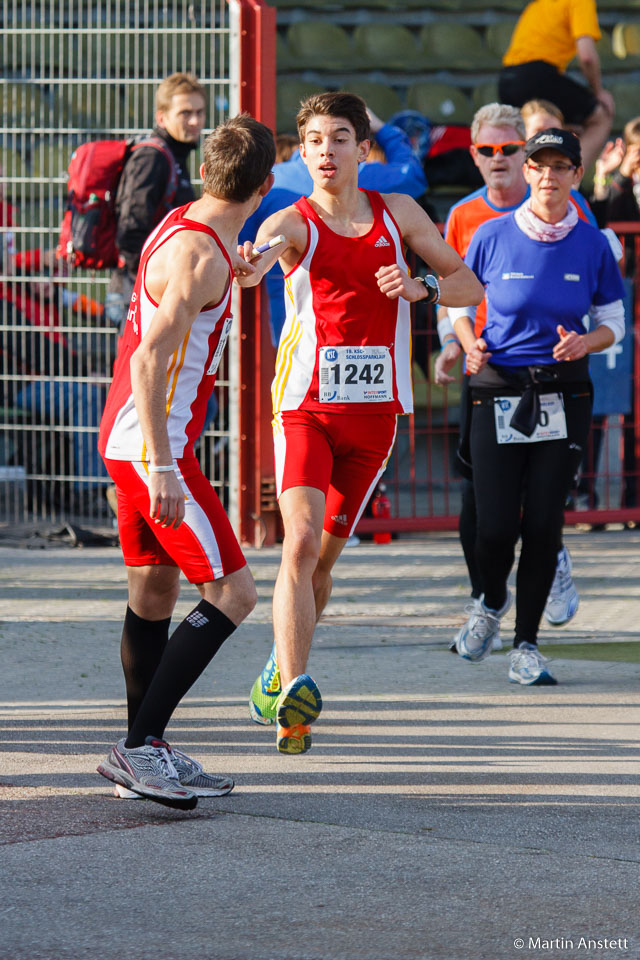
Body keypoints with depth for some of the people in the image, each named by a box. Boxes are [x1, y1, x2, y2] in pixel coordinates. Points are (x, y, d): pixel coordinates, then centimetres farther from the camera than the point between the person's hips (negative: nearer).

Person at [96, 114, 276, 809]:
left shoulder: (178, 227, 11)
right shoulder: (201, 257, -19)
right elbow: (150, 360, -25)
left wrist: (234, 272, 48)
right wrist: (162, 468, -27)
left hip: (125, 438, 10)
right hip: (152, 445, -10)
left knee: (153, 593, 16)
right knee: (232, 592, -10)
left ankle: (140, 755, 24)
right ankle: (142, 747, -13)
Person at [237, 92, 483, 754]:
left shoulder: (398, 214, 7)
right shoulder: (293, 223, -5)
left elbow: (469, 286, 13)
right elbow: (250, 264, -28)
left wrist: (421, 288, -9)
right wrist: (245, 262, -53)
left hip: (374, 411, 3)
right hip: (305, 405, -3)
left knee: (325, 553, 10)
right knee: (300, 542, -21)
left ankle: (278, 677, 30)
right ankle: (294, 690, -29)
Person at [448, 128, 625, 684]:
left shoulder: (591, 244, 1)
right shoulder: (493, 236, -2)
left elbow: (614, 323, 9)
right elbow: (459, 304, 10)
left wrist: (585, 342, -12)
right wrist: (472, 346, -10)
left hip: (564, 398, 1)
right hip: (498, 393, -1)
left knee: (544, 524, -2)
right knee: (495, 528, -6)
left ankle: (526, 645, 11)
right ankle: (492, 601, 28)